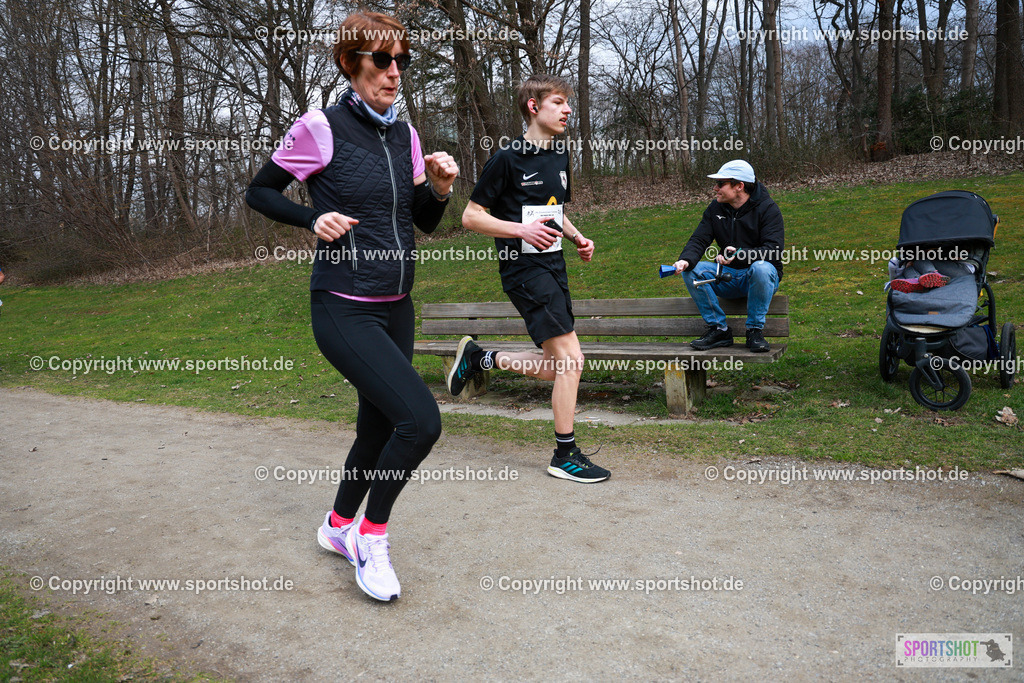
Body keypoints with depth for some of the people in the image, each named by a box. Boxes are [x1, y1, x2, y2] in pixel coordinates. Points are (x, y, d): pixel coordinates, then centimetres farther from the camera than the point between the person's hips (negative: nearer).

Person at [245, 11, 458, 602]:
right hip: (344, 309, -7)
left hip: (396, 309, 7)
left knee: (379, 426, 16)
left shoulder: (404, 135, 9)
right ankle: (372, 535, 5)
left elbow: (424, 222, 15)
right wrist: (314, 219, -13)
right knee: (421, 419, -20)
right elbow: (260, 191, 3)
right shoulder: (321, 128, -8)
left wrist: (441, 189, -4)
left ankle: (339, 526, 41)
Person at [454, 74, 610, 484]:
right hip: (524, 269, -8)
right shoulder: (507, 159, -10)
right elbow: (471, 216, -8)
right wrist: (521, 229, -20)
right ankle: (565, 454, 2)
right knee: (570, 359, -12)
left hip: (553, 266, 8)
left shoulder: (560, 158, 14)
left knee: (557, 368, 10)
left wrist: (577, 238, 8)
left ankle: (478, 358, 28)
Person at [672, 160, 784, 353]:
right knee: (691, 270, -18)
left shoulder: (767, 209, -10)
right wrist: (686, 260, -26)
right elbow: (699, 239, -3)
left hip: (762, 278, -5)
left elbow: (773, 250, -20)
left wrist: (741, 254, -36)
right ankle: (719, 329, -11)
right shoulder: (715, 208, 5)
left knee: (761, 268, -39)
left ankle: (755, 331, -20)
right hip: (728, 277, 5)